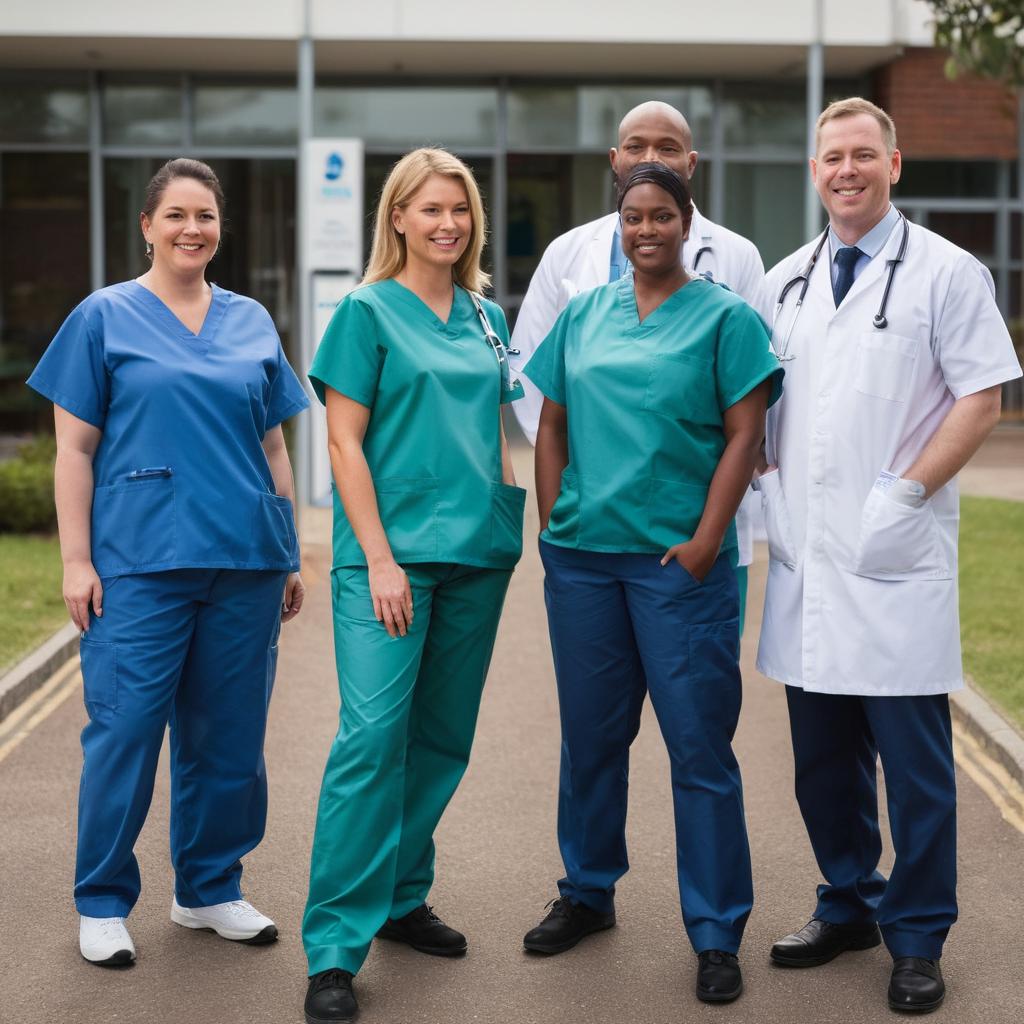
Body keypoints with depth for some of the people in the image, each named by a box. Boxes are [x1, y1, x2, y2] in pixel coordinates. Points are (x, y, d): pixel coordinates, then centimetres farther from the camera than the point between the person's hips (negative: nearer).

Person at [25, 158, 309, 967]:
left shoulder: (252, 323, 12)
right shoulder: (106, 317, 3)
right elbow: (75, 449, 0)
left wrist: (289, 556, 12)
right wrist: (76, 560, -6)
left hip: (244, 562, 4)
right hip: (141, 559, -3)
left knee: (229, 733, 9)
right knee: (124, 729, -3)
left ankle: (210, 887, 24)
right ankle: (104, 902, 11)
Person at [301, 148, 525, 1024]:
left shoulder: (484, 316, 13)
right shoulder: (368, 311, -2)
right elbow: (344, 442, -7)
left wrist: (509, 525, 9)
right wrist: (379, 557, -14)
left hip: (476, 554, 6)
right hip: (392, 551, -6)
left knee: (442, 737, 10)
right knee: (373, 732, -12)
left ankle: (401, 897, 25)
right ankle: (335, 948, -9)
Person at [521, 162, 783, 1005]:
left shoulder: (725, 317, 0)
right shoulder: (582, 316, 12)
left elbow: (744, 437, -5)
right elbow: (552, 429, 14)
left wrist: (704, 543, -13)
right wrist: (553, 526, 4)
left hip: (678, 561, -4)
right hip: (581, 557, 4)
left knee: (700, 746, -2)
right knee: (590, 736, 13)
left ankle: (717, 935, 7)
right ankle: (588, 895, 30)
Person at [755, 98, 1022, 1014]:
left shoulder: (945, 273, -1)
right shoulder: (785, 283, 13)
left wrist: (904, 493, -13)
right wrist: (770, 487, 5)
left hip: (895, 561, -5)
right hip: (806, 559, 5)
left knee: (912, 760, 0)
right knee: (823, 755, 13)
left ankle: (917, 938, 13)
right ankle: (848, 905, 29)